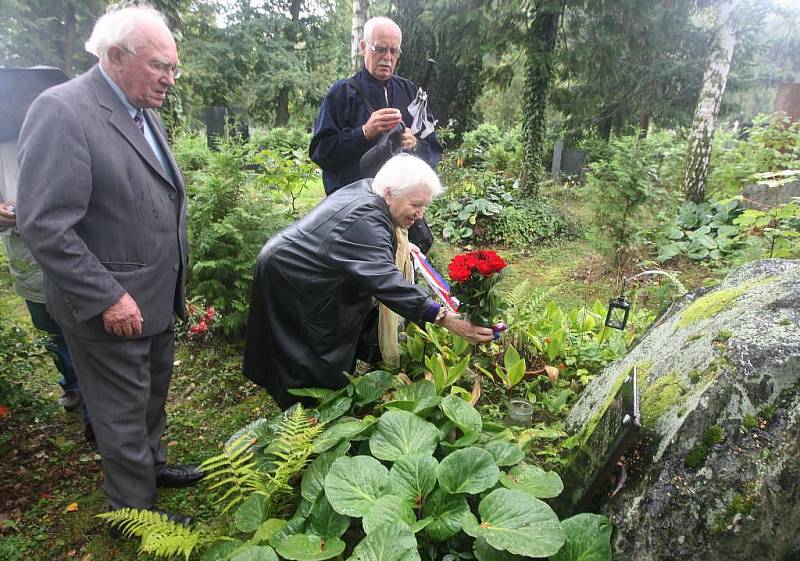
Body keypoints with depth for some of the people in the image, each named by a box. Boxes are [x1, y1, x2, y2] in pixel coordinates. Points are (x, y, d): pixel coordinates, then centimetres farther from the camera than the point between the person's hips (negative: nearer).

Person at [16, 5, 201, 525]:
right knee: (124, 413, 11)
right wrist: (107, 298, -21)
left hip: (157, 297, 8)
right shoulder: (61, 111, -18)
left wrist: (173, 281, 12)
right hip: (111, 308, -7)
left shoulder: (146, 113, 7)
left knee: (153, 397, 24)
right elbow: (44, 225, -22)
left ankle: (153, 463, 47)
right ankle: (136, 509, 31)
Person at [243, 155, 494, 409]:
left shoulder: (366, 188, -4)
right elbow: (386, 280, -43)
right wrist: (446, 318, -45)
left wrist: (398, 245, 9)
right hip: (288, 281, -10)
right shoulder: (365, 221, -34)